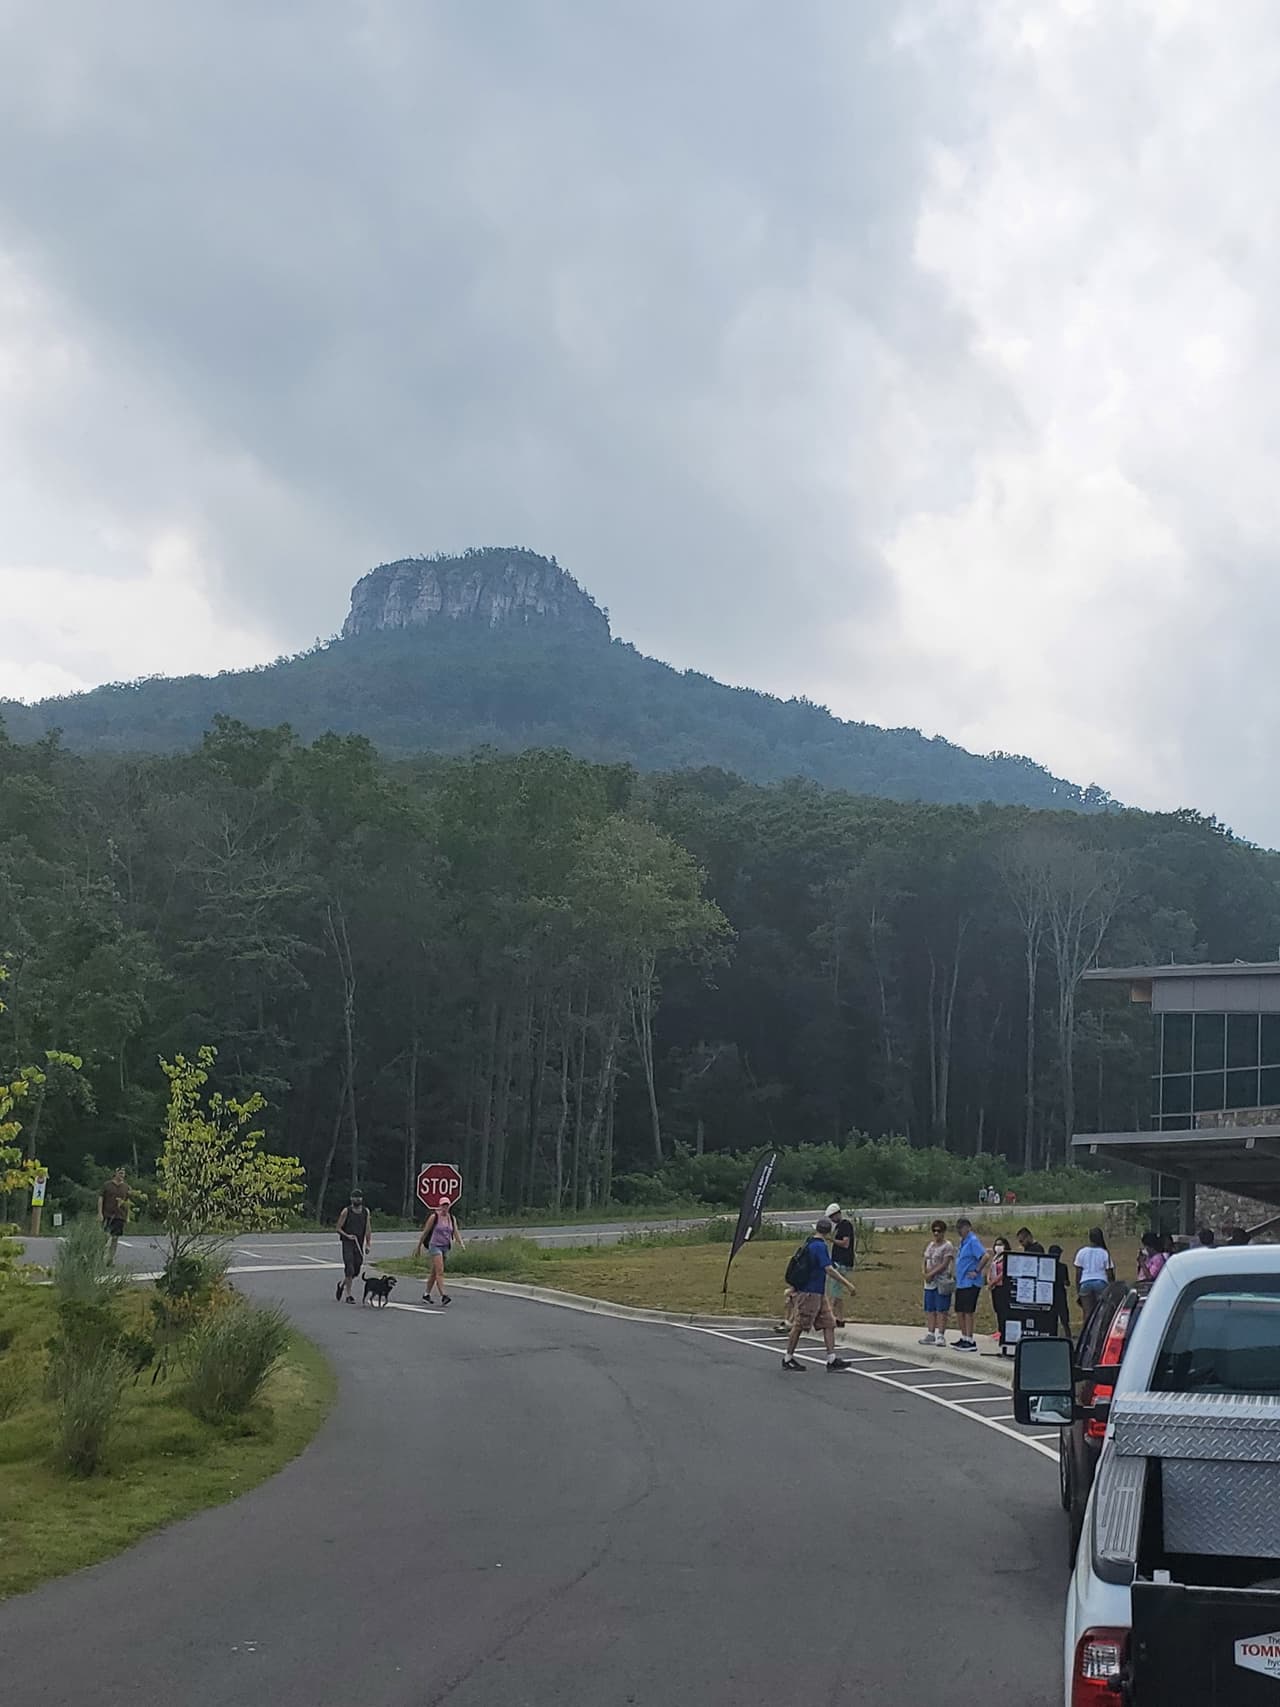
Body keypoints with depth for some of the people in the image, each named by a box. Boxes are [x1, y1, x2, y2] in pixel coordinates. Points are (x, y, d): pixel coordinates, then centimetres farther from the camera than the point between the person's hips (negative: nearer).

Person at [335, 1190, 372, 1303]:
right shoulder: (346, 1212, -3)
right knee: (349, 1269, -13)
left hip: (359, 1245, 4)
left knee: (356, 1272, 6)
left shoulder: (366, 1212, 8)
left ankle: (342, 1284, 35)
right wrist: (347, 1236, -17)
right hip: (347, 1244, -4)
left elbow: (368, 1230, 13)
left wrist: (368, 1244, 4)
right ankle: (349, 1296, -8)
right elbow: (338, 1228, -1)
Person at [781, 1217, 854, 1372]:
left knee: (829, 1323, 6)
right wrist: (847, 1284, -23)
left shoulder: (810, 1244, 12)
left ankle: (831, 1359, 4)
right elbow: (829, 1269, -25)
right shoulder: (820, 1246, -17)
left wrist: (795, 1287, 29)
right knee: (799, 1326, 1)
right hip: (809, 1293, -10)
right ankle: (788, 1358, 10)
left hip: (818, 1293, 10)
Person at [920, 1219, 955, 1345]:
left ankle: (941, 1335, -5)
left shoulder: (947, 1246, -6)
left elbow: (945, 1264, -14)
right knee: (930, 1309, 9)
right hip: (930, 1283, 8)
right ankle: (930, 1334, 15)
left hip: (942, 1282, -8)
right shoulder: (930, 1245, 17)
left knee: (941, 1309, -6)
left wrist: (931, 1273, -16)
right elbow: (926, 1262, 18)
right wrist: (926, 1274, -1)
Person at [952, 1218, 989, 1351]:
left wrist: (977, 1271, -19)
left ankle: (970, 1341, -1)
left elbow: (985, 1257, -25)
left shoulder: (973, 1241, -14)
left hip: (970, 1283, -10)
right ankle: (964, 1338, 21)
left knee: (968, 1312, -6)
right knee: (959, 1311, 12)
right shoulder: (963, 1242, 16)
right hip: (961, 1283, 10)